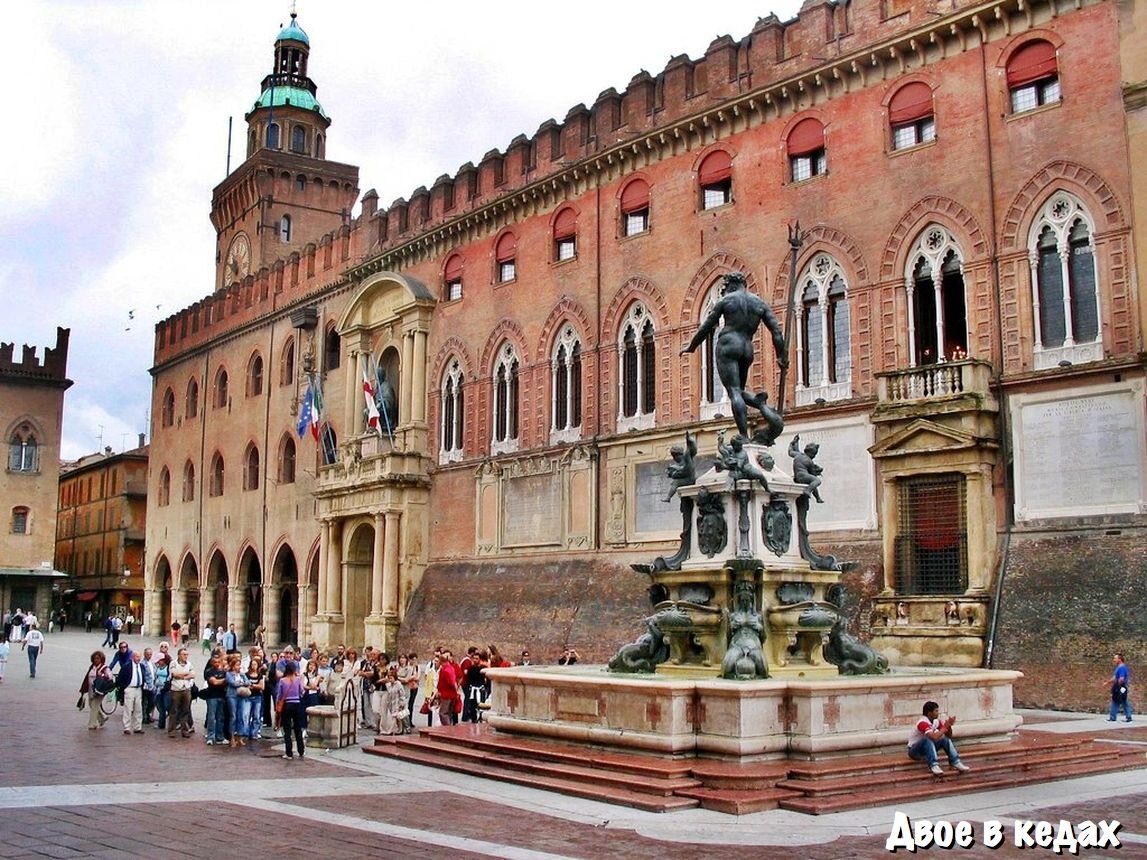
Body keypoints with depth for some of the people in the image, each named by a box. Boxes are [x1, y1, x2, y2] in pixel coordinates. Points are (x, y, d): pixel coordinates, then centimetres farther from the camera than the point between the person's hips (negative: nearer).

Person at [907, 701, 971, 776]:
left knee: (946, 739, -10)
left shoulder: (936, 721, -2)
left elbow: (948, 736, 2)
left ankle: (956, 762, -17)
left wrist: (949, 726, -18)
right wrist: (945, 727, -28)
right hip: (914, 751, -8)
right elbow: (934, 737, -40)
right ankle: (934, 766, -44)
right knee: (928, 739, -36)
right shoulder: (923, 723, -28)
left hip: (928, 747, 8)